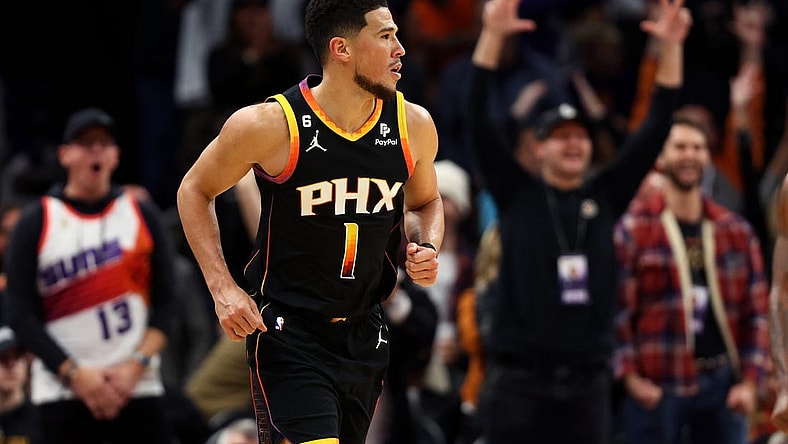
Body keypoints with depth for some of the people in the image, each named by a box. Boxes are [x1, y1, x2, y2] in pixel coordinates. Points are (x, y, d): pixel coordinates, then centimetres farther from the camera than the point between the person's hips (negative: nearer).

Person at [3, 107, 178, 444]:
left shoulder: (142, 216, 10)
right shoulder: (36, 222, 4)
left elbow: (165, 302, 6)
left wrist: (136, 365, -9)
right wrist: (75, 374, -11)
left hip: (137, 387, 2)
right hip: (62, 392, -2)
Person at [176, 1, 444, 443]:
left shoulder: (414, 125, -1)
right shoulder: (271, 125, -15)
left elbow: (425, 202, 20)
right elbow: (195, 191, 0)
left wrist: (427, 248, -3)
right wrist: (223, 288, -9)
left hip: (365, 335, 6)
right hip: (287, 331, -6)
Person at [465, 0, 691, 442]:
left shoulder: (606, 196, 10)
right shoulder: (517, 194, 4)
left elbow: (656, 129, 7)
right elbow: (480, 123, -5)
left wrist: (671, 47, -3)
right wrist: (492, 36, -15)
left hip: (588, 380, 3)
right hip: (519, 378, -3)